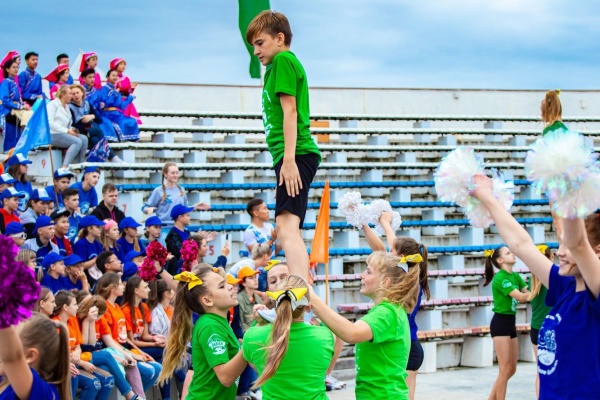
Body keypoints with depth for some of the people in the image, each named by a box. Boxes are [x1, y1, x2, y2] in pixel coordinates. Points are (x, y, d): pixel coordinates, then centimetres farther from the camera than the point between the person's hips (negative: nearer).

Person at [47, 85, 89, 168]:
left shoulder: (67, 107, 26)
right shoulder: (53, 104, 1)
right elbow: (49, 122, -12)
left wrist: (72, 129, 0)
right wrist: (67, 130, -17)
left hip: (63, 134, 8)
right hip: (53, 135, -8)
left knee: (84, 138, -15)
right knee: (77, 142, -28)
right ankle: (65, 167, -38)